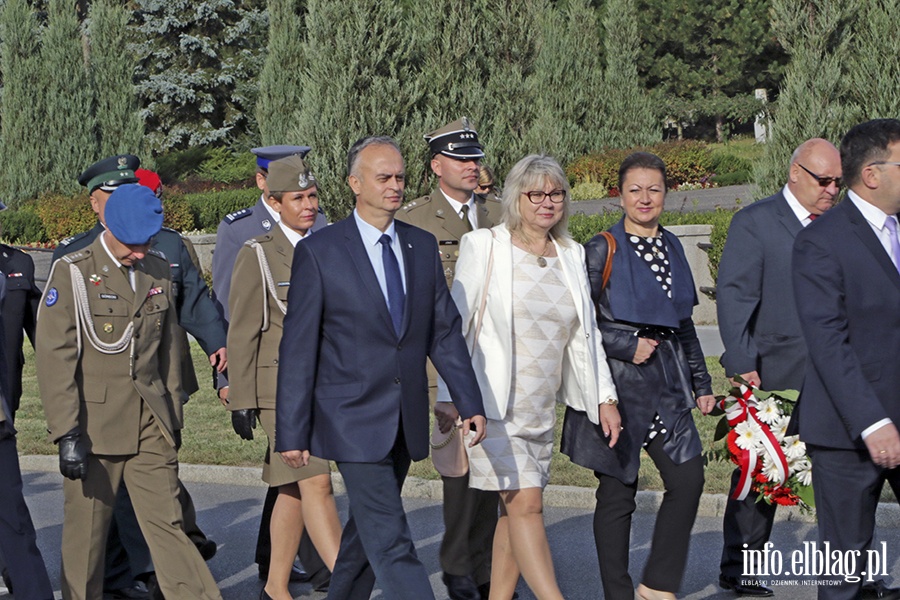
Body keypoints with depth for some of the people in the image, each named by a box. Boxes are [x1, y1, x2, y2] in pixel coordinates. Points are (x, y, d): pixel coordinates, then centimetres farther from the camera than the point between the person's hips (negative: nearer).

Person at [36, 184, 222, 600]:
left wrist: (170, 414, 17)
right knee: (85, 533, 5)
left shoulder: (159, 271, 9)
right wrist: (68, 433, -15)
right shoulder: (72, 273, -7)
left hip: (150, 424, 3)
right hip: (93, 422, -3)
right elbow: (55, 357, -11)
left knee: (167, 523, 0)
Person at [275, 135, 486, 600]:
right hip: (355, 421, -5)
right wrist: (291, 433, -8)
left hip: (407, 421, 6)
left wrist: (469, 402, 1)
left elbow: (445, 331, 11)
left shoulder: (423, 246, 8)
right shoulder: (318, 253, -7)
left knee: (367, 530, 17)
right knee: (391, 544, -10)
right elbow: (298, 349, -6)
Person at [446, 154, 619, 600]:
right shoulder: (483, 247, -3)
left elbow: (585, 333, 16)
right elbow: (456, 325, -2)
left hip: (542, 408, 5)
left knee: (514, 509, 6)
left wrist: (605, 397, 10)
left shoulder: (571, 255, 11)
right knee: (525, 502, -13)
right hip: (494, 405, -5)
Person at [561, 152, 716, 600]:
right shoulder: (602, 250, -5)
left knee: (688, 478, -5)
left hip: (667, 383, 5)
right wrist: (626, 346, -13)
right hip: (619, 382, -5)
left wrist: (701, 381, 18)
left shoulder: (671, 247, 13)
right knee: (617, 491, 1)